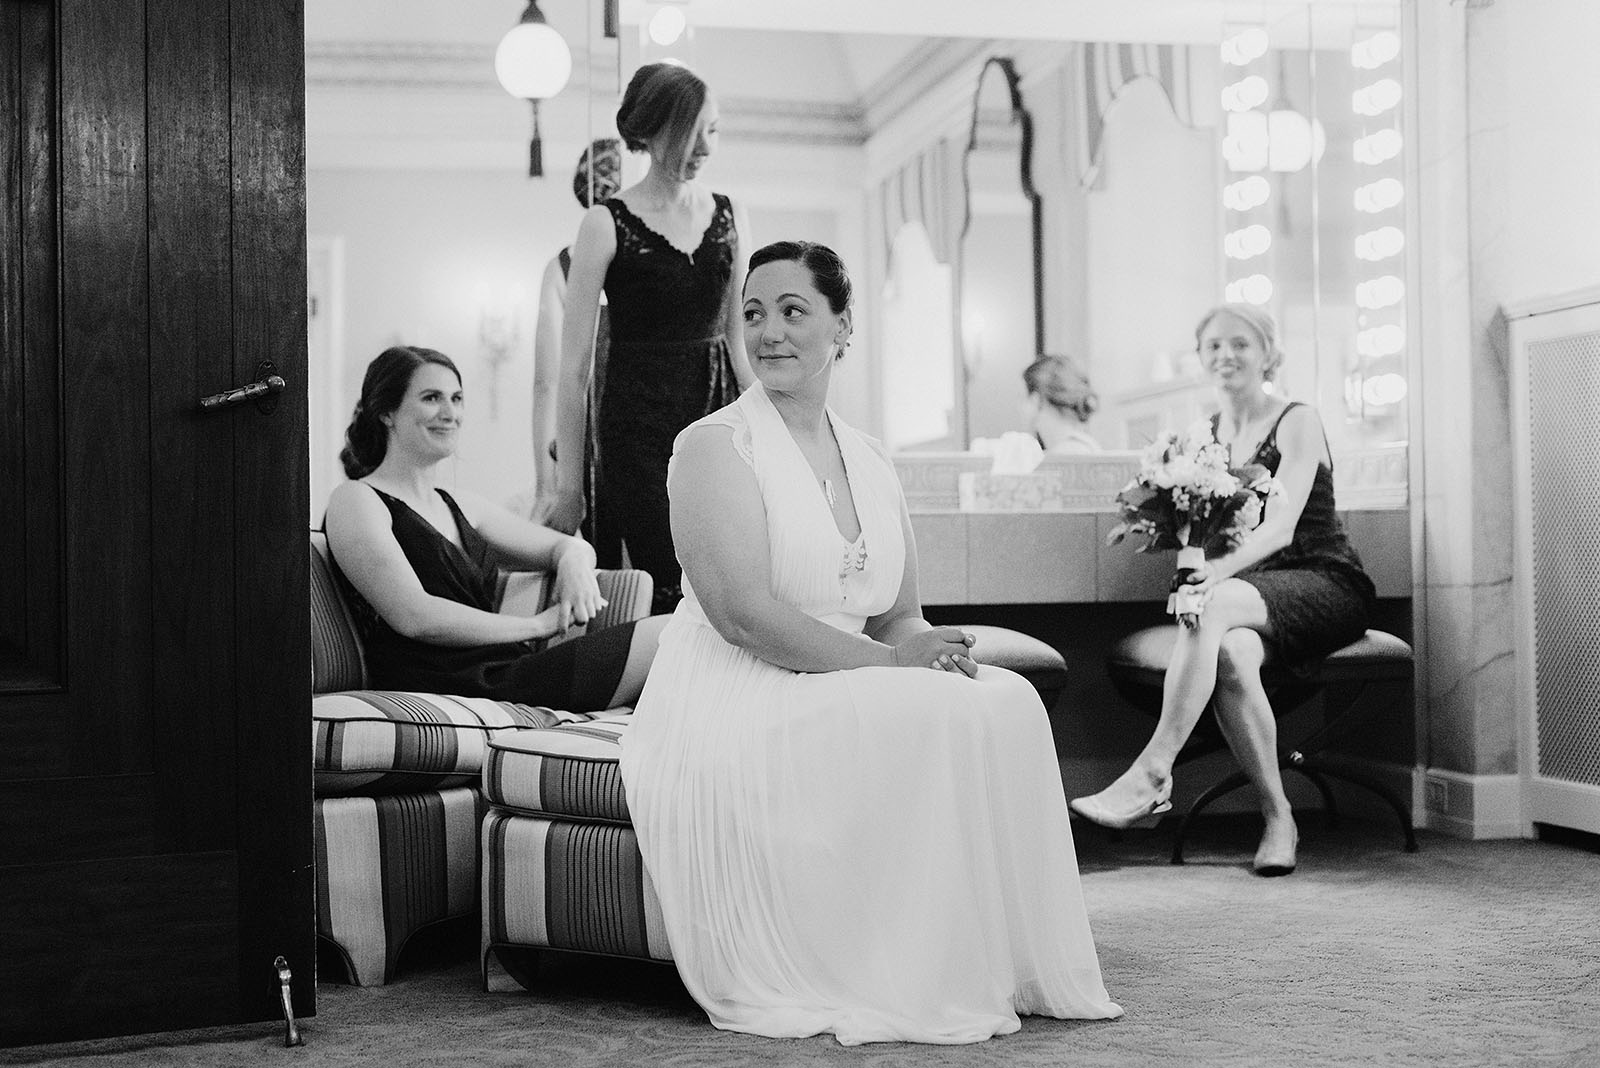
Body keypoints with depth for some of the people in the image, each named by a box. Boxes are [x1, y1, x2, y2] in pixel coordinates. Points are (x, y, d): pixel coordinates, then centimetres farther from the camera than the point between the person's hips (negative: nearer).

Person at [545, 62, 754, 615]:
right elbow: (574, 364, -3)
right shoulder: (608, 223, -3)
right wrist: (568, 487, -5)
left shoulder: (730, 217, 11)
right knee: (673, 598, -10)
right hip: (640, 426, -4)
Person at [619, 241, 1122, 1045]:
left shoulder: (870, 462, 14)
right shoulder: (716, 445, -7)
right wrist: (886, 662, -22)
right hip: (731, 714, -6)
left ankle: (996, 966, -8)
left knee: (1006, 701, -16)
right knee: (925, 716, -27)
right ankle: (895, 987, -15)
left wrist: (931, 647, -11)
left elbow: (898, 617, 14)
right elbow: (743, 613, -19)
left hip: (838, 698, 7)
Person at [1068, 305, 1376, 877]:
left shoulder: (1297, 422, -4)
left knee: (1211, 607, -35)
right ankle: (1277, 818, -25)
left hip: (1325, 585, -4)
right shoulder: (1206, 434, 15)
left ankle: (1151, 775, -37)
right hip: (1248, 597, 4)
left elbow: (1281, 526, -18)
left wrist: (1222, 569, -36)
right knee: (1231, 654, -34)